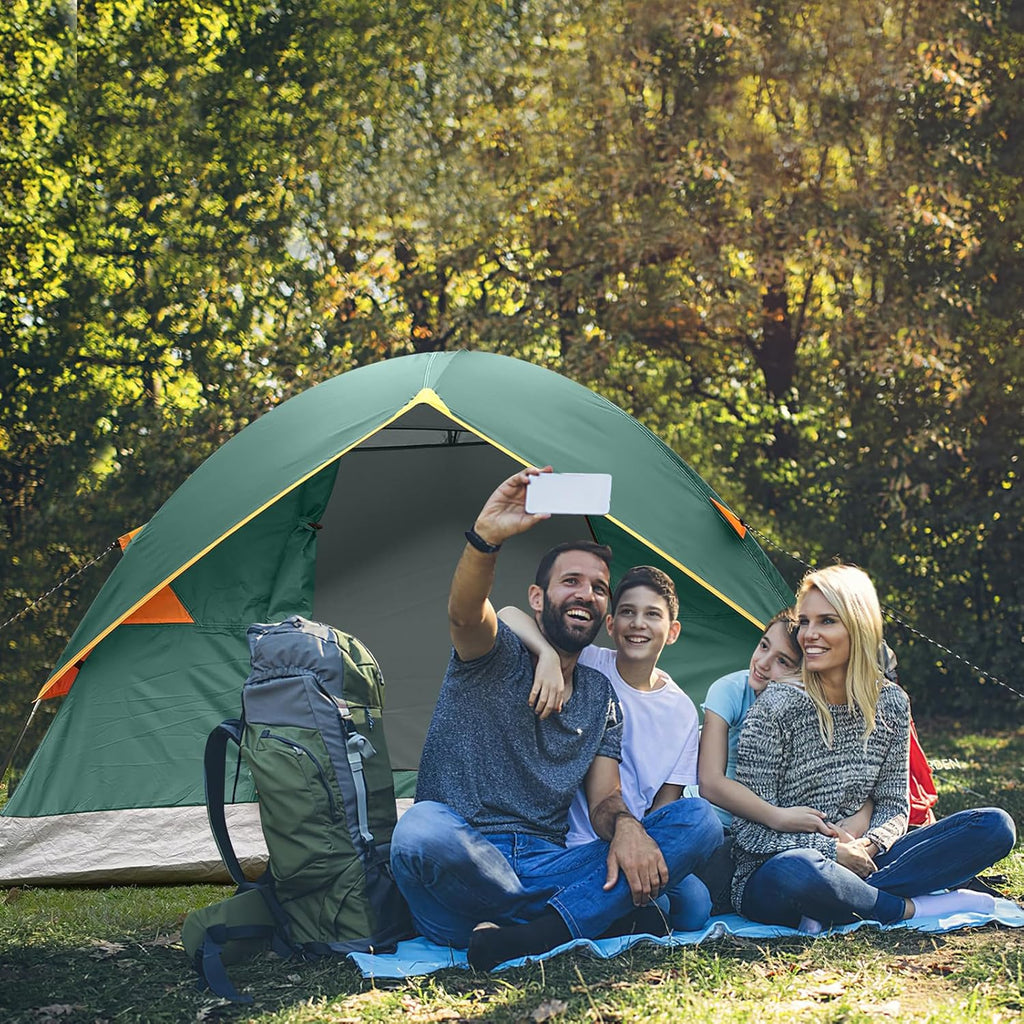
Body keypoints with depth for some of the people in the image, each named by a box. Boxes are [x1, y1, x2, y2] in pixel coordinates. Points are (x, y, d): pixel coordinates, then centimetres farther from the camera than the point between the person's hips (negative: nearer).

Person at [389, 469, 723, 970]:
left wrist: (625, 825, -15)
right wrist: (485, 537, -44)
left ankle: (527, 936, -32)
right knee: (423, 830, -42)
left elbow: (603, 797, 12)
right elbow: (464, 611, -22)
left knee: (700, 820, -14)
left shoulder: (601, 697, 20)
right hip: (461, 876, -5)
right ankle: (585, 914, -19)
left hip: (546, 868, 5)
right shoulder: (495, 655, 3)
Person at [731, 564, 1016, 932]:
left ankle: (834, 907, -23)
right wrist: (833, 853, -18)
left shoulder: (890, 704, 5)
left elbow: (893, 805, 10)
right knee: (797, 869, -44)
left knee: (995, 826, -10)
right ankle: (912, 908, -18)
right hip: (769, 883, -6)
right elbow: (751, 829, -10)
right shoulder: (778, 706, -9)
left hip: (858, 864, 6)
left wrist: (867, 845, -12)